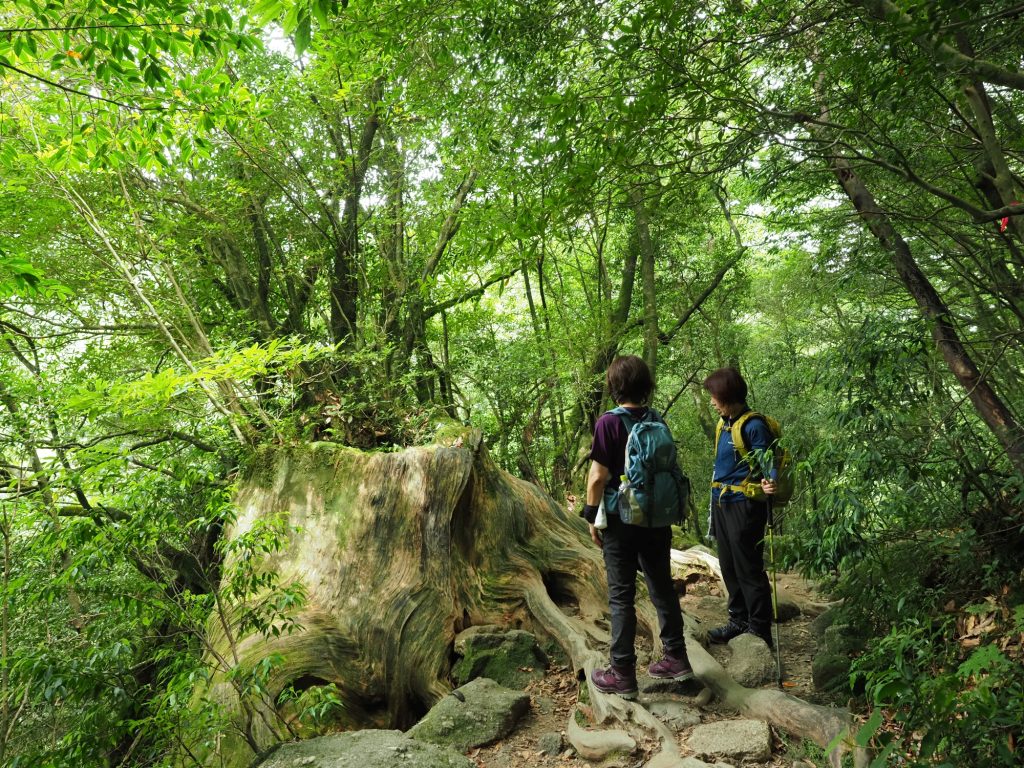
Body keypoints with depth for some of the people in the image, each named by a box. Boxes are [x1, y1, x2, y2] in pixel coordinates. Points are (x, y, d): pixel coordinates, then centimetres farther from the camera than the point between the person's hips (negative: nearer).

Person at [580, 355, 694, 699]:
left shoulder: (609, 422, -14)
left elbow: (598, 476, -16)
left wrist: (592, 516, -5)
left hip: (621, 519, -5)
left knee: (622, 596, 4)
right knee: (662, 588, 17)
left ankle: (623, 675, 12)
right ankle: (677, 658, 29)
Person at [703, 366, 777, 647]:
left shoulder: (753, 426, -16)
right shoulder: (725, 424, 11)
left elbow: (767, 463, -16)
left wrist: (769, 482, -38)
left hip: (743, 506, -9)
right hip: (722, 505, 9)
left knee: (749, 570, 0)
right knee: (729, 567, 17)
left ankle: (759, 631, 13)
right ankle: (739, 620, 31)